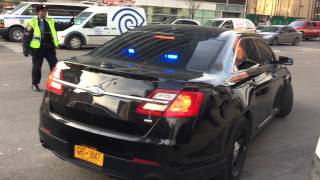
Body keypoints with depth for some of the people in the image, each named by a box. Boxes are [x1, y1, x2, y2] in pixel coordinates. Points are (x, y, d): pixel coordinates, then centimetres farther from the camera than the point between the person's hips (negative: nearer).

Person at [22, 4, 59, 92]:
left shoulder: (50, 21, 7)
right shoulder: (32, 22, -5)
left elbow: (54, 34, 19)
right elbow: (26, 37, -4)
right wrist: (26, 49, -6)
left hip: (49, 48, 4)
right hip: (37, 49, -4)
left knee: (55, 65, 2)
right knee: (37, 67, 6)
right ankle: (35, 84, 20)